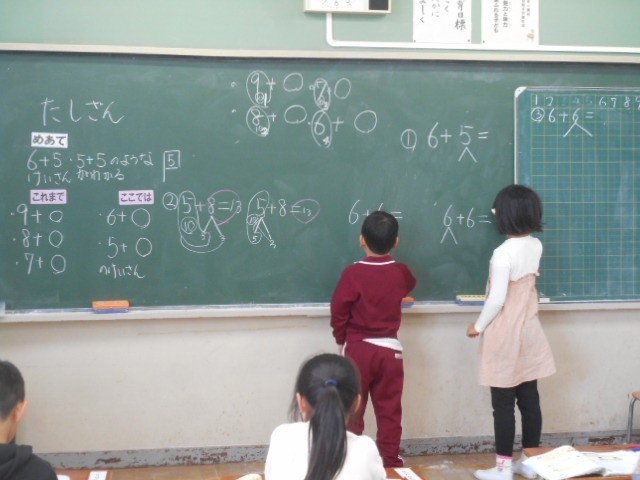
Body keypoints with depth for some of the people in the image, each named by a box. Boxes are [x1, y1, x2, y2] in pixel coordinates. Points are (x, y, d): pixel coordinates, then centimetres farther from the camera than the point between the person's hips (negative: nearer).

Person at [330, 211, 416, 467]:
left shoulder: (353, 273, -14)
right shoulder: (401, 272, -2)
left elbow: (338, 311, -11)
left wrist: (341, 340, 5)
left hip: (358, 349, -3)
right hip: (390, 350, 3)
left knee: (352, 410, 7)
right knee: (389, 410, 10)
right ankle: (390, 461, 14)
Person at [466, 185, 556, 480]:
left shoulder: (503, 253, -20)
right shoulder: (535, 246, 2)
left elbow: (497, 299, -21)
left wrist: (478, 326, -5)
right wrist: (509, 216, 33)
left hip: (505, 337, -7)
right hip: (528, 332, 7)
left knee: (503, 405, 1)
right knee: (529, 400, 13)